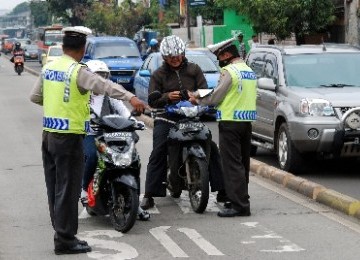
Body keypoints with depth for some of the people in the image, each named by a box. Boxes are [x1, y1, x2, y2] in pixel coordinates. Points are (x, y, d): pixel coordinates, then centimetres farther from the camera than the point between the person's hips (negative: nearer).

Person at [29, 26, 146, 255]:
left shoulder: (49, 68, 8)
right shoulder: (78, 71, -15)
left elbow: (35, 96, 17)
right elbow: (105, 86, -30)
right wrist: (130, 97, -40)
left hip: (49, 133, 8)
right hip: (69, 136, -8)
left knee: (55, 187, 13)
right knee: (68, 189, -3)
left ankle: (62, 234, 21)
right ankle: (65, 240, 0)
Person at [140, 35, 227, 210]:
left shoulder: (194, 70, 11)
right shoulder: (158, 75, 8)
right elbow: (152, 100, 1)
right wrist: (167, 97, -18)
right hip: (166, 119, -1)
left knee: (211, 149, -6)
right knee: (157, 155, -13)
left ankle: (222, 190, 2)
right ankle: (149, 195, -12)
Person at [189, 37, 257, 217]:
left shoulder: (229, 71, -12)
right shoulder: (250, 71, 15)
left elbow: (215, 97, -11)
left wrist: (197, 100, 6)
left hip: (230, 122, -9)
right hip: (247, 121, 9)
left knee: (232, 165, -8)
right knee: (242, 163, 15)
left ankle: (239, 205, -12)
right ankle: (241, 200, 21)